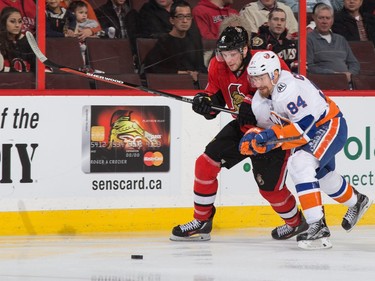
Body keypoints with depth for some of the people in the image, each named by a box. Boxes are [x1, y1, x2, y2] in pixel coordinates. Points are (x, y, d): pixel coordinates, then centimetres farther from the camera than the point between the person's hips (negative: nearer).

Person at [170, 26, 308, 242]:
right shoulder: (218, 67, -10)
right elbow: (215, 97, 4)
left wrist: (255, 111, -38)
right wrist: (205, 101, -21)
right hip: (242, 127, 6)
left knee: (270, 187, -5)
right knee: (206, 163, -5)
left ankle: (295, 222, 25)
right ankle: (202, 222, 7)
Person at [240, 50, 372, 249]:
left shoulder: (288, 89, -32)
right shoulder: (260, 99, -3)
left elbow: (306, 126, -33)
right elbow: (268, 129, 0)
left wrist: (272, 135, -35)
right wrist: (253, 139, -20)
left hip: (330, 126, -11)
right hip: (312, 131, 11)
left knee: (300, 164, -30)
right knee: (322, 175, 29)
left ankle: (318, 227, -31)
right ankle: (357, 201, 59)